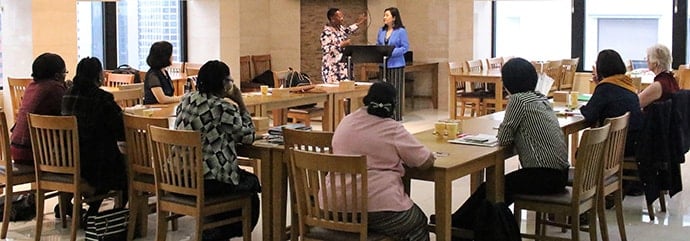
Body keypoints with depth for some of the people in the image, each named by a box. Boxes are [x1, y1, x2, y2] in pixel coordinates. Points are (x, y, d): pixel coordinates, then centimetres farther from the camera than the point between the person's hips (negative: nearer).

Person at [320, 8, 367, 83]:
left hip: (343, 66, 8)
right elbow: (326, 49, -22)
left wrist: (358, 23, 31)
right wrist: (341, 45, -23)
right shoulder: (326, 32, -15)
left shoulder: (340, 28, 11)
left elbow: (347, 30, 33)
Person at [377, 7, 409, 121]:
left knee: (395, 91, -1)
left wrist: (391, 53, -19)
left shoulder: (401, 31, -6)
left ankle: (396, 116, 6)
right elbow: (377, 45, 19)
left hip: (396, 65, -5)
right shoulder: (381, 31, 11)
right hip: (383, 64, 5)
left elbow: (405, 47, -9)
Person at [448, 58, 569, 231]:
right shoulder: (540, 98, 11)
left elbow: (503, 139, -11)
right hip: (559, 174, 8)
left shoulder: (518, 100, -14)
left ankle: (457, 224, 21)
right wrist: (507, 131, 7)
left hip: (544, 176, -8)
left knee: (489, 189, 5)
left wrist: (503, 131, 8)